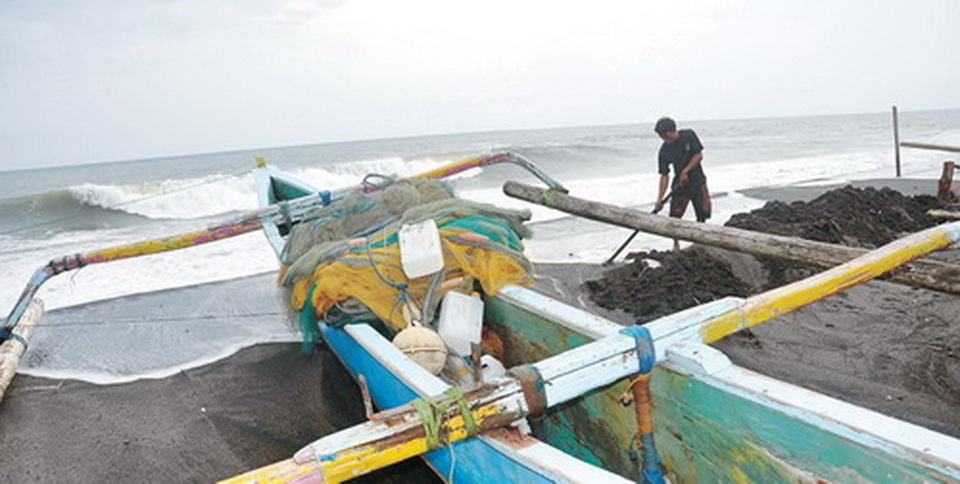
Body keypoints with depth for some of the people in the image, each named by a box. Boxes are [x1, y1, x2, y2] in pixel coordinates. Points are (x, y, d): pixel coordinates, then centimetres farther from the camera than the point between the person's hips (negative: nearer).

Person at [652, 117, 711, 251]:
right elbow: (664, 175, -11)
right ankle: (676, 244, 6)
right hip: (680, 184, 0)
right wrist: (660, 198, -17)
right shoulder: (664, 151, -11)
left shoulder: (689, 136, -11)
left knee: (703, 213, 2)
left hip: (697, 180, 0)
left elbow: (699, 155, -8)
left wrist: (685, 171, -18)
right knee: (675, 216, -9)